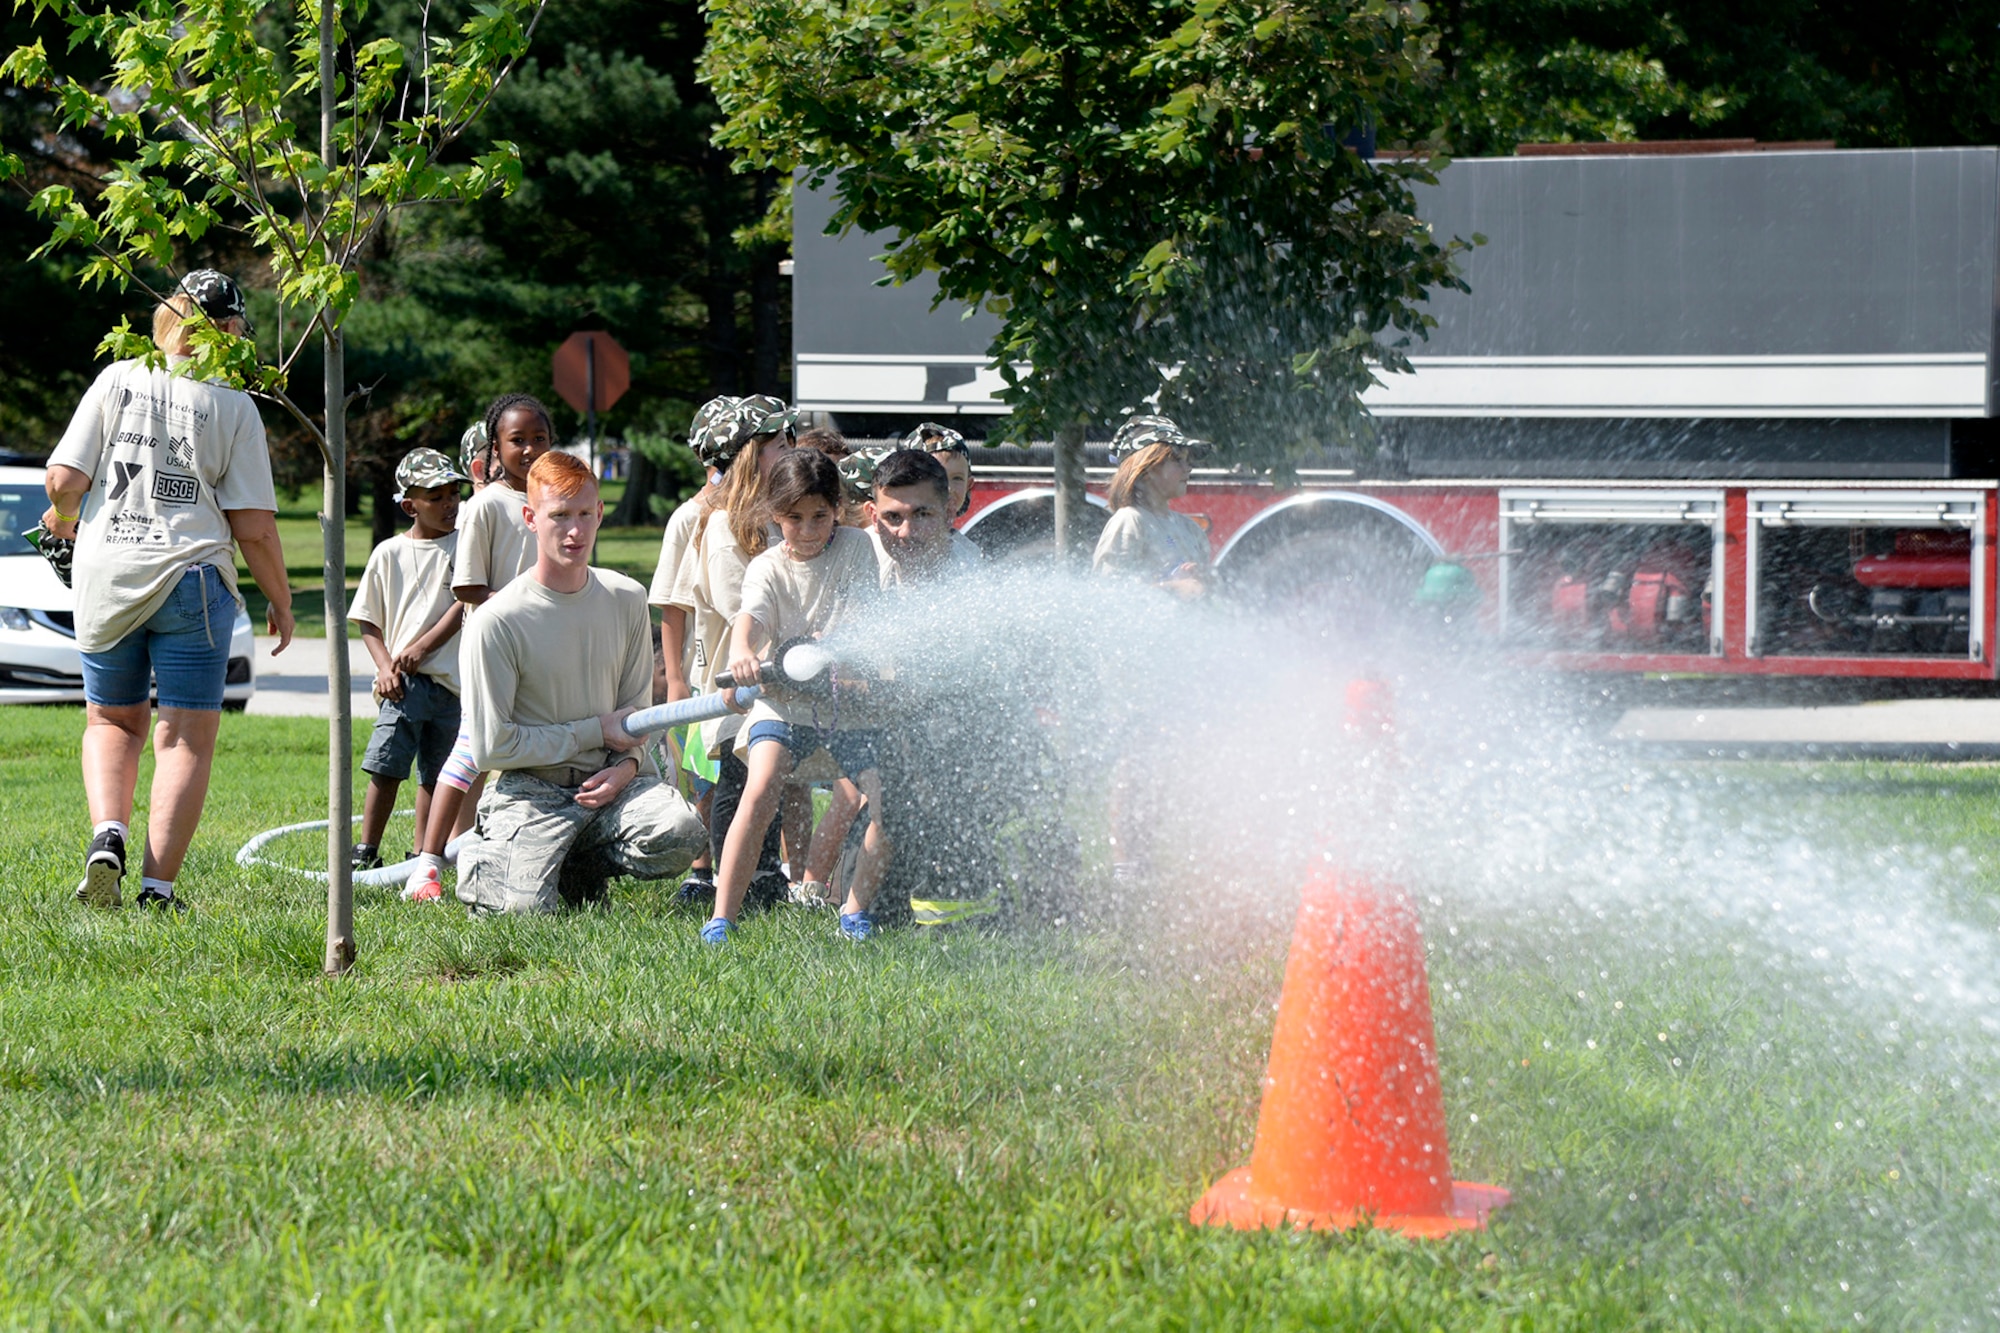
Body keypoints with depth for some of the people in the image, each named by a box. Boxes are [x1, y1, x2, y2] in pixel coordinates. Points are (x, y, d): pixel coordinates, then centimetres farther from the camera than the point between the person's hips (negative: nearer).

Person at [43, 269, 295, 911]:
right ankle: (158, 884, -6)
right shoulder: (233, 405, -3)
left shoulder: (117, 379, 1)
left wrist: (63, 518, 20)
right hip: (191, 577, -2)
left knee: (111, 722, 19)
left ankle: (107, 834, -5)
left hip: (106, 573, 2)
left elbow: (64, 479, -3)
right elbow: (253, 525, -5)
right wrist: (280, 600, 9)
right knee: (186, 738, 4)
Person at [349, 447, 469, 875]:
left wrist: (422, 647, -14)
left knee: (435, 775, 7)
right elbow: (369, 622, 11)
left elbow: (465, 603, -4)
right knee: (385, 767, -10)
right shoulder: (388, 554, 8)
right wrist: (385, 667, -5)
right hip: (404, 681, -1)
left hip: (450, 679, 1)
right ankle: (366, 851, -6)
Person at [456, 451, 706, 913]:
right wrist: (599, 732, -10)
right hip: (531, 788, -4)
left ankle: (580, 867, 6)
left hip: (606, 777, 4)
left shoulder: (627, 601, 3)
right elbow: (491, 748, -12)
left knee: (681, 834, -27)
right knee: (528, 907, -26)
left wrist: (628, 763, -9)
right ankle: (480, 861, 13)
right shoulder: (495, 623, -12)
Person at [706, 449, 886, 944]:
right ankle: (720, 920, -22)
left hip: (849, 701, 2)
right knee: (760, 792, -24)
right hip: (784, 700, -2)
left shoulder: (855, 549, 3)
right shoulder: (767, 568, -1)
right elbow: (749, 616, -21)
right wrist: (742, 651, -46)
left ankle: (855, 911, 5)